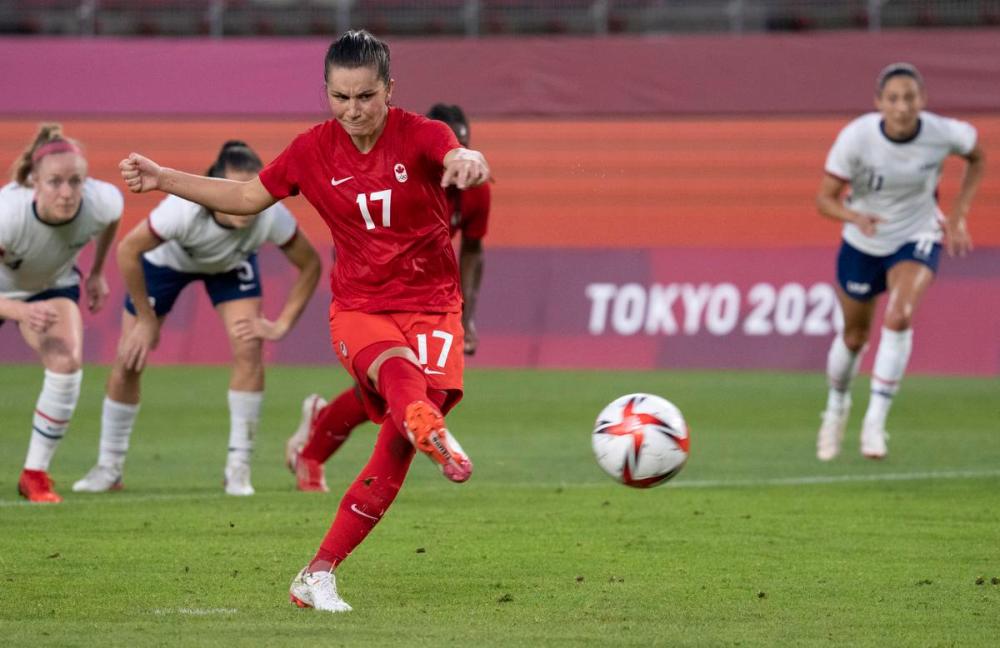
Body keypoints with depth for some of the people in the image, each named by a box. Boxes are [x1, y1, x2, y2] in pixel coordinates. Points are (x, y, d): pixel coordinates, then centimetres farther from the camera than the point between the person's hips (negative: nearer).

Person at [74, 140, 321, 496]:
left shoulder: (271, 216, -39)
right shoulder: (184, 209, -45)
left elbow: (310, 266, -20)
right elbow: (127, 252, -29)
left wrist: (281, 325, -22)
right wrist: (147, 320, -21)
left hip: (231, 265, 1)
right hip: (166, 258, -1)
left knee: (249, 349, -19)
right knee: (129, 361, 0)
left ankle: (239, 467, -6)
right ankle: (108, 468, 19)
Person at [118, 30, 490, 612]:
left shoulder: (419, 135, -10)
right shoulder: (315, 150, 1)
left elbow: (457, 158, -33)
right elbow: (248, 197, 14)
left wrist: (470, 162, -59)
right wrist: (162, 179, 8)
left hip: (432, 307, -1)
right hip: (359, 310, 1)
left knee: (396, 451, -12)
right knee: (395, 369, -36)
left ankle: (319, 575, 0)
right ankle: (433, 433, -72)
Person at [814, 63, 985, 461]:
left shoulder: (943, 134, -22)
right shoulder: (856, 137, -26)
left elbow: (977, 157, 2)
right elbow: (824, 198, -21)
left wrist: (958, 216, -5)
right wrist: (856, 217, -42)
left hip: (918, 238, -1)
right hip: (862, 244, 1)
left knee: (899, 315, -27)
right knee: (855, 335, 14)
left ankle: (875, 421, -20)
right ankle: (837, 407, 45)